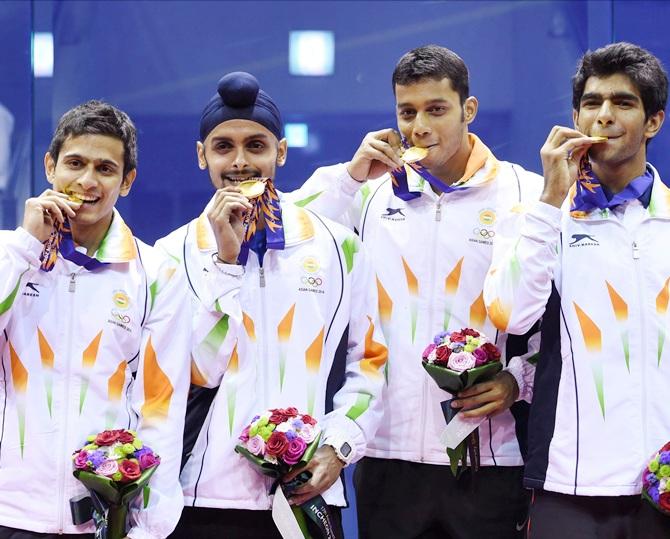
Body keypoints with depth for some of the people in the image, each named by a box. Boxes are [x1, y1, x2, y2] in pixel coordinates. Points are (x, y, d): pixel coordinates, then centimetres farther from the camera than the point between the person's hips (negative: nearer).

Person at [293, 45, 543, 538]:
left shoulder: (526, 194, 3)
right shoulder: (373, 192, 11)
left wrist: (518, 379, -11)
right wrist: (351, 176, -5)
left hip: (490, 456, -2)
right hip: (389, 453, 2)